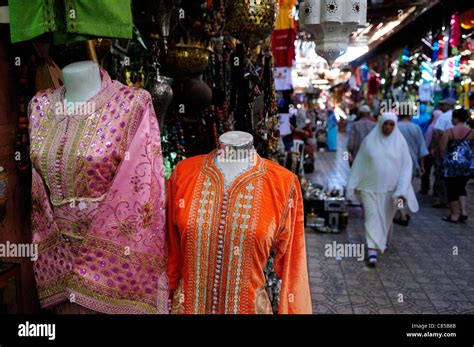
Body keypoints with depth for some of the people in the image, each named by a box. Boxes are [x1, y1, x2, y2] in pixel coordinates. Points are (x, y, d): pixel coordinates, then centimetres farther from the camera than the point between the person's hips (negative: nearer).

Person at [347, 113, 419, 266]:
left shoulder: (400, 141, -2)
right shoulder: (369, 140, -3)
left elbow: (407, 166, -3)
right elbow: (360, 163, 4)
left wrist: (402, 190, -11)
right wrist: (354, 184, 5)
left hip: (391, 188, 1)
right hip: (370, 187, -1)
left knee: (386, 217, 15)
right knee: (372, 216, -7)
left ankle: (383, 241, 40)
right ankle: (373, 251, -8)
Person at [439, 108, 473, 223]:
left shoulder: (449, 132, -11)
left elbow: (442, 149, -12)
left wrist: (445, 158, 6)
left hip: (453, 163, -4)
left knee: (452, 190, 7)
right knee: (461, 188, 20)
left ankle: (454, 215, 12)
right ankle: (464, 212, 10)